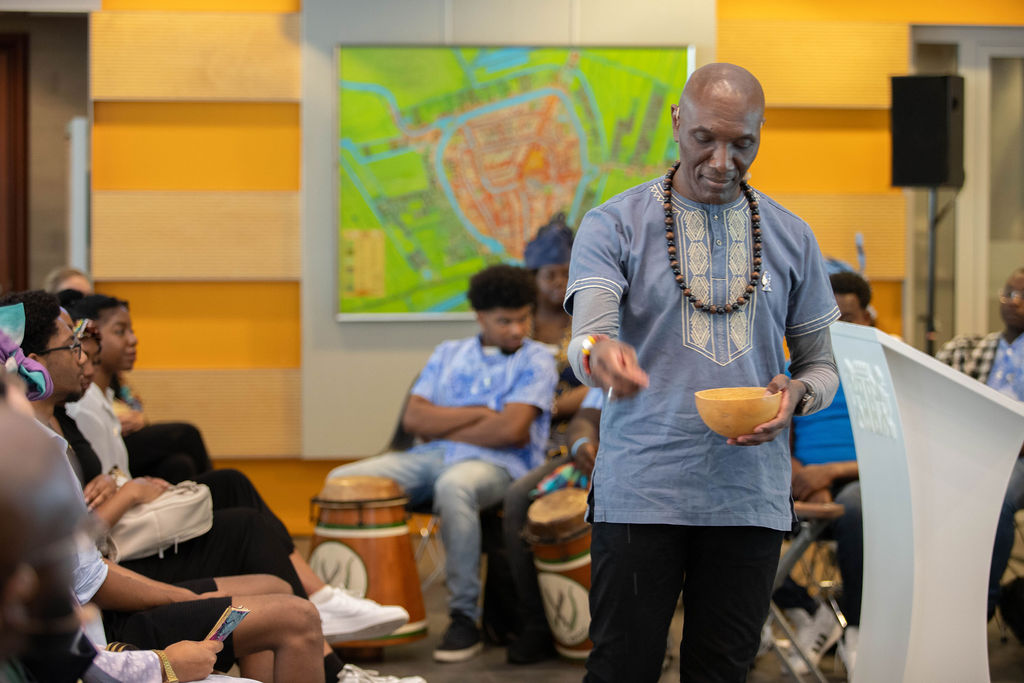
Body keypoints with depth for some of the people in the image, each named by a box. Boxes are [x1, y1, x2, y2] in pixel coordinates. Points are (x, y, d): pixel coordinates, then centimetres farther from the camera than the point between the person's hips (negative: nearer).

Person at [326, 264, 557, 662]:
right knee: (342, 480, -15)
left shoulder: (535, 360, 5)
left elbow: (511, 430, -10)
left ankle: (465, 618, -28)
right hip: (431, 459, 5)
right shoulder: (448, 354, 19)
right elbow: (413, 418, 7)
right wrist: (479, 413, -3)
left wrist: (443, 429, -1)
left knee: (454, 486, -41)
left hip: (497, 465, -5)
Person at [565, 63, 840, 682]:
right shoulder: (614, 225, 0)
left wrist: (797, 394, -10)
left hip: (751, 492, 3)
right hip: (640, 491, -2)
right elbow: (586, 335, -13)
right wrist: (598, 354, -39)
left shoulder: (791, 237, 10)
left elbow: (821, 364, 15)